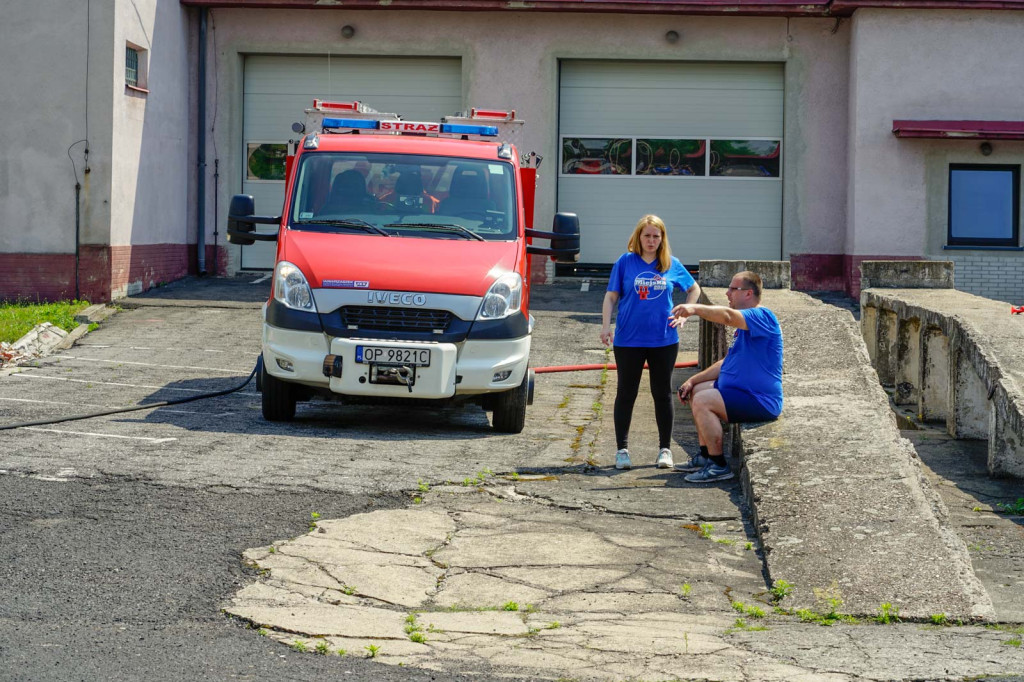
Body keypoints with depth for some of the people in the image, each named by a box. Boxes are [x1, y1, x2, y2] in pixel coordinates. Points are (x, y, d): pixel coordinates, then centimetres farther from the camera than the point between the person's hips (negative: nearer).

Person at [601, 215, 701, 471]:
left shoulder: (671, 265, 4)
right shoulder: (625, 262, -1)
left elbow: (694, 289, 19)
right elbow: (611, 296, 1)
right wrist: (605, 326, -10)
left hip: (664, 340, 1)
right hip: (629, 340, -1)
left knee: (662, 394, 7)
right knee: (626, 394, 4)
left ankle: (665, 449, 16)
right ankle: (622, 450, 10)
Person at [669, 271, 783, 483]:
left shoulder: (763, 316, -16)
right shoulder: (745, 326, 17)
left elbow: (727, 316, -36)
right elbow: (727, 363, 22)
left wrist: (694, 308, -34)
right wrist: (693, 380, 15)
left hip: (759, 400, -11)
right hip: (740, 389, 11)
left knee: (702, 401, -23)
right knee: (696, 391, 18)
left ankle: (719, 466, -18)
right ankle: (705, 456, 18)